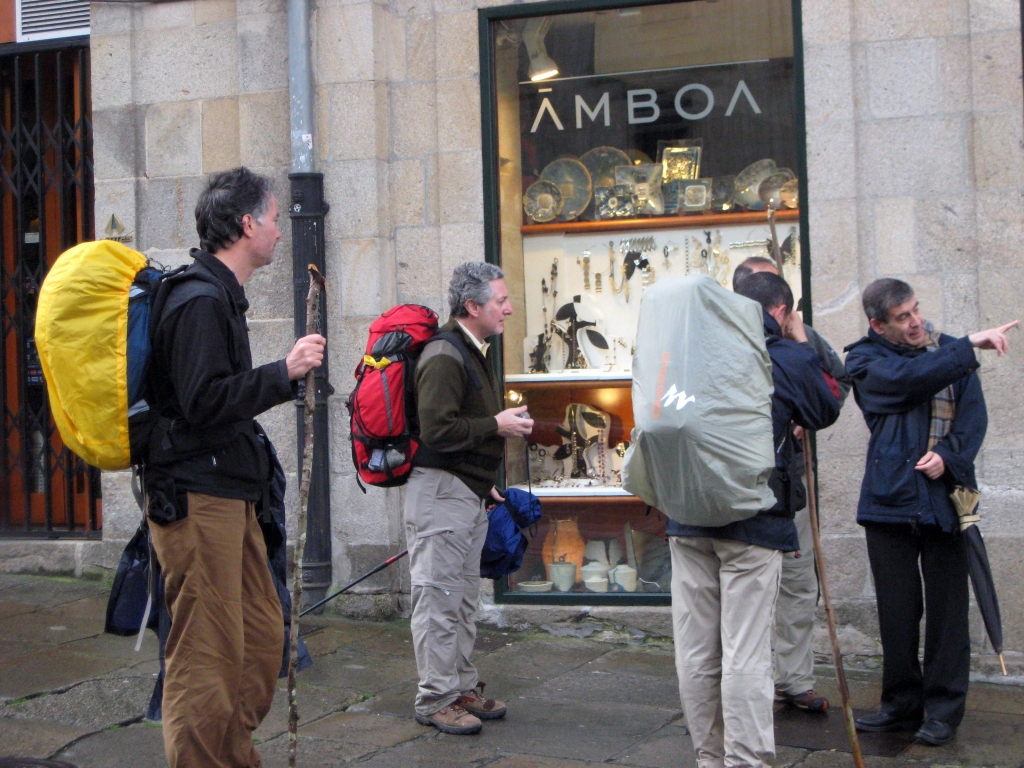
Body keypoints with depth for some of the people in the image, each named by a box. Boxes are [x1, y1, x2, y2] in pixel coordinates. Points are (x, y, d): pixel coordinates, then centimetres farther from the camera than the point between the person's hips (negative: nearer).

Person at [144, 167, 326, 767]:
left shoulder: (219, 295, 19)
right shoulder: (200, 300, -14)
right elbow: (204, 403, -22)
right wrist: (285, 372, -17)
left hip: (228, 495, 11)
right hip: (197, 498, -11)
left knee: (262, 637, 13)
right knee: (209, 654, -7)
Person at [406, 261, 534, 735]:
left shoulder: (473, 353, 18)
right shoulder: (444, 355, -16)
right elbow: (437, 430, -25)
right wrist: (497, 425, -16)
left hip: (468, 492, 10)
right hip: (440, 491, -10)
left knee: (463, 598, 15)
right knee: (439, 598, -4)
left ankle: (462, 689, 24)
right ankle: (436, 700, 3)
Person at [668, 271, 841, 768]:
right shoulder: (789, 358, -3)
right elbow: (826, 411, 15)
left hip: (687, 520, 4)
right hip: (753, 522, -4)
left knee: (695, 650, 9)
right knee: (745, 653, -3)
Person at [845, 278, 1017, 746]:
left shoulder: (950, 351, 10)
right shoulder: (866, 360, 2)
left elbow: (974, 413, 2)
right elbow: (912, 376, -17)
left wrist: (949, 455, -15)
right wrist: (970, 344, -18)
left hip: (945, 497, 1)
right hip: (890, 498, -1)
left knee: (947, 607, 2)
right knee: (897, 609, 6)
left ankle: (943, 709, 13)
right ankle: (903, 704, 20)